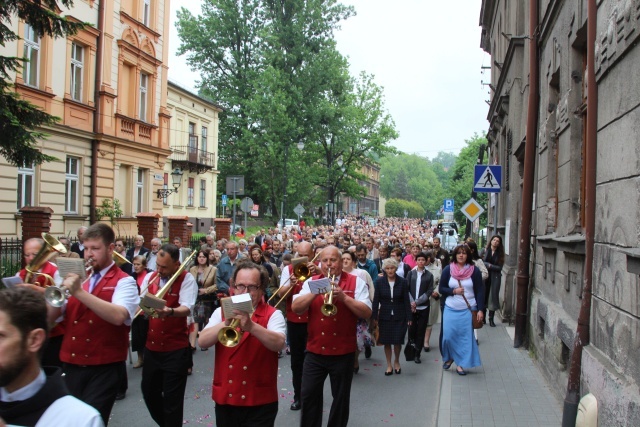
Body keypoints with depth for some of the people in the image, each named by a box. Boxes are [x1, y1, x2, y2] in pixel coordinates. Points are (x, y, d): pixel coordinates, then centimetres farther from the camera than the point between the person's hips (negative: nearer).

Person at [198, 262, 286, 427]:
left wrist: (252, 327, -38)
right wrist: (225, 324, -25)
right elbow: (202, 341, -9)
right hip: (224, 398, 3)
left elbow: (278, 343, -24)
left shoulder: (273, 314, -6)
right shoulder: (221, 312, 3)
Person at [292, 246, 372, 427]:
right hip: (314, 351, 2)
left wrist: (344, 297, -23)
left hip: (343, 352, -2)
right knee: (309, 395, 7)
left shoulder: (356, 282, -3)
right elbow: (295, 307, -8)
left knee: (341, 397, 11)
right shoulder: (311, 282, 4)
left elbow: (367, 313, -12)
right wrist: (316, 291, -20)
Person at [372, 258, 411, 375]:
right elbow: (376, 300, -2)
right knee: (387, 342, 6)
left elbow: (406, 301, -2)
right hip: (385, 316, 1)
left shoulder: (402, 282, -4)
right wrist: (374, 317, -5)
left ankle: (396, 362, 28)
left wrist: (409, 317, -4)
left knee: (398, 341, 1)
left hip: (399, 317, 0)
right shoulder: (379, 282, -4)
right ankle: (389, 365, 23)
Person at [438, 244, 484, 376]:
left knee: (465, 337, 1)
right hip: (451, 309, 1)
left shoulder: (474, 271, -2)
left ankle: (461, 363, 15)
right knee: (448, 336, -2)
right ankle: (449, 357, 26)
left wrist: (480, 310, -7)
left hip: (468, 310, 0)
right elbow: (441, 289, 4)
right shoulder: (448, 270, 0)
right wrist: (453, 291, -14)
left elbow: (480, 291, -1)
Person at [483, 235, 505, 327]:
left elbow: (499, 267, -2)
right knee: (483, 296, -1)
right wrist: (489, 265, -12)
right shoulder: (485, 251, 3)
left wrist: (489, 266, -12)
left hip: (495, 277, 1)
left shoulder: (500, 254, 5)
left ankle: (491, 319, 10)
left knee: (493, 297, 1)